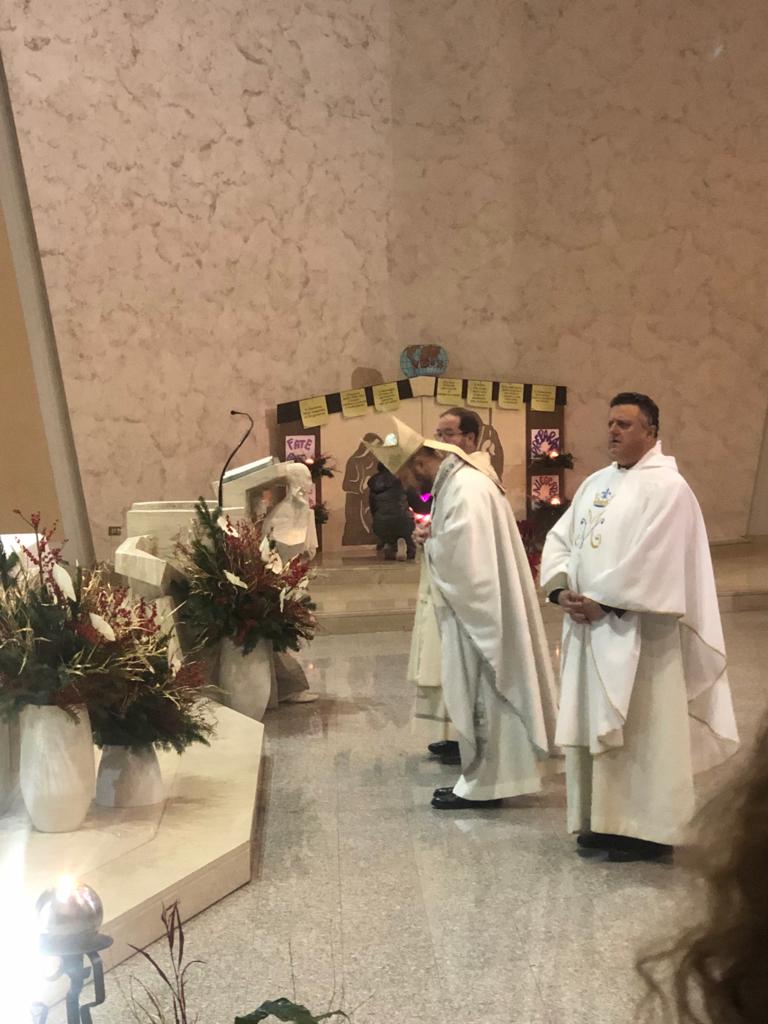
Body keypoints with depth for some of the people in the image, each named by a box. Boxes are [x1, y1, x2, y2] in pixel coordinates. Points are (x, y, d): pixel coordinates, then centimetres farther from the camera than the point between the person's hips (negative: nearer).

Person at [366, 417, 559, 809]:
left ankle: (482, 783, 13)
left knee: (479, 692, 1)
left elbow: (460, 561, -24)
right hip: (476, 605, 10)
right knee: (477, 692, 17)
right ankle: (484, 773, 28)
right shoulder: (456, 480, 10)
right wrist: (433, 538, 1)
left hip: (477, 608, -10)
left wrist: (427, 543, -7)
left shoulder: (464, 490, -22)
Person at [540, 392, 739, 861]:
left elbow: (653, 562, -20)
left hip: (637, 630, -8)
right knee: (595, 727, 13)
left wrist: (601, 602, -17)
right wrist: (562, 590, -6)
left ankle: (646, 829, 15)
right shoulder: (596, 483, 14)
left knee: (641, 732, 2)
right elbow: (559, 538, 10)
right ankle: (604, 820, 27)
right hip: (590, 627, 8)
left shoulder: (667, 488, -11)